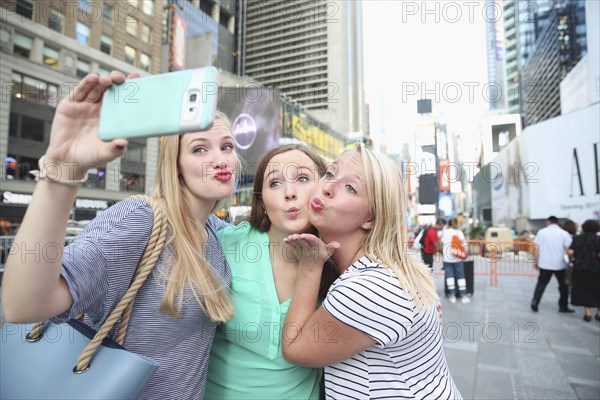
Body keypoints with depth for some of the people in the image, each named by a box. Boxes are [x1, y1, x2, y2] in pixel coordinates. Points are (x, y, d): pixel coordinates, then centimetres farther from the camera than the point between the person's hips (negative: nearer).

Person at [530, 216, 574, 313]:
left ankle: (535, 302, -3)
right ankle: (563, 306, 21)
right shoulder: (564, 233, -2)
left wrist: (535, 261, 6)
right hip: (560, 264, 0)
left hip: (545, 264, 1)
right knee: (563, 285, 15)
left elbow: (536, 248, -2)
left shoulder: (542, 232, 0)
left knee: (541, 283, 9)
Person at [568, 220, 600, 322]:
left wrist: (573, 258, 13)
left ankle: (587, 313, 13)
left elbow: (570, 252, -5)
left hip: (580, 268, 2)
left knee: (584, 290, 10)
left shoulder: (577, 238, 2)